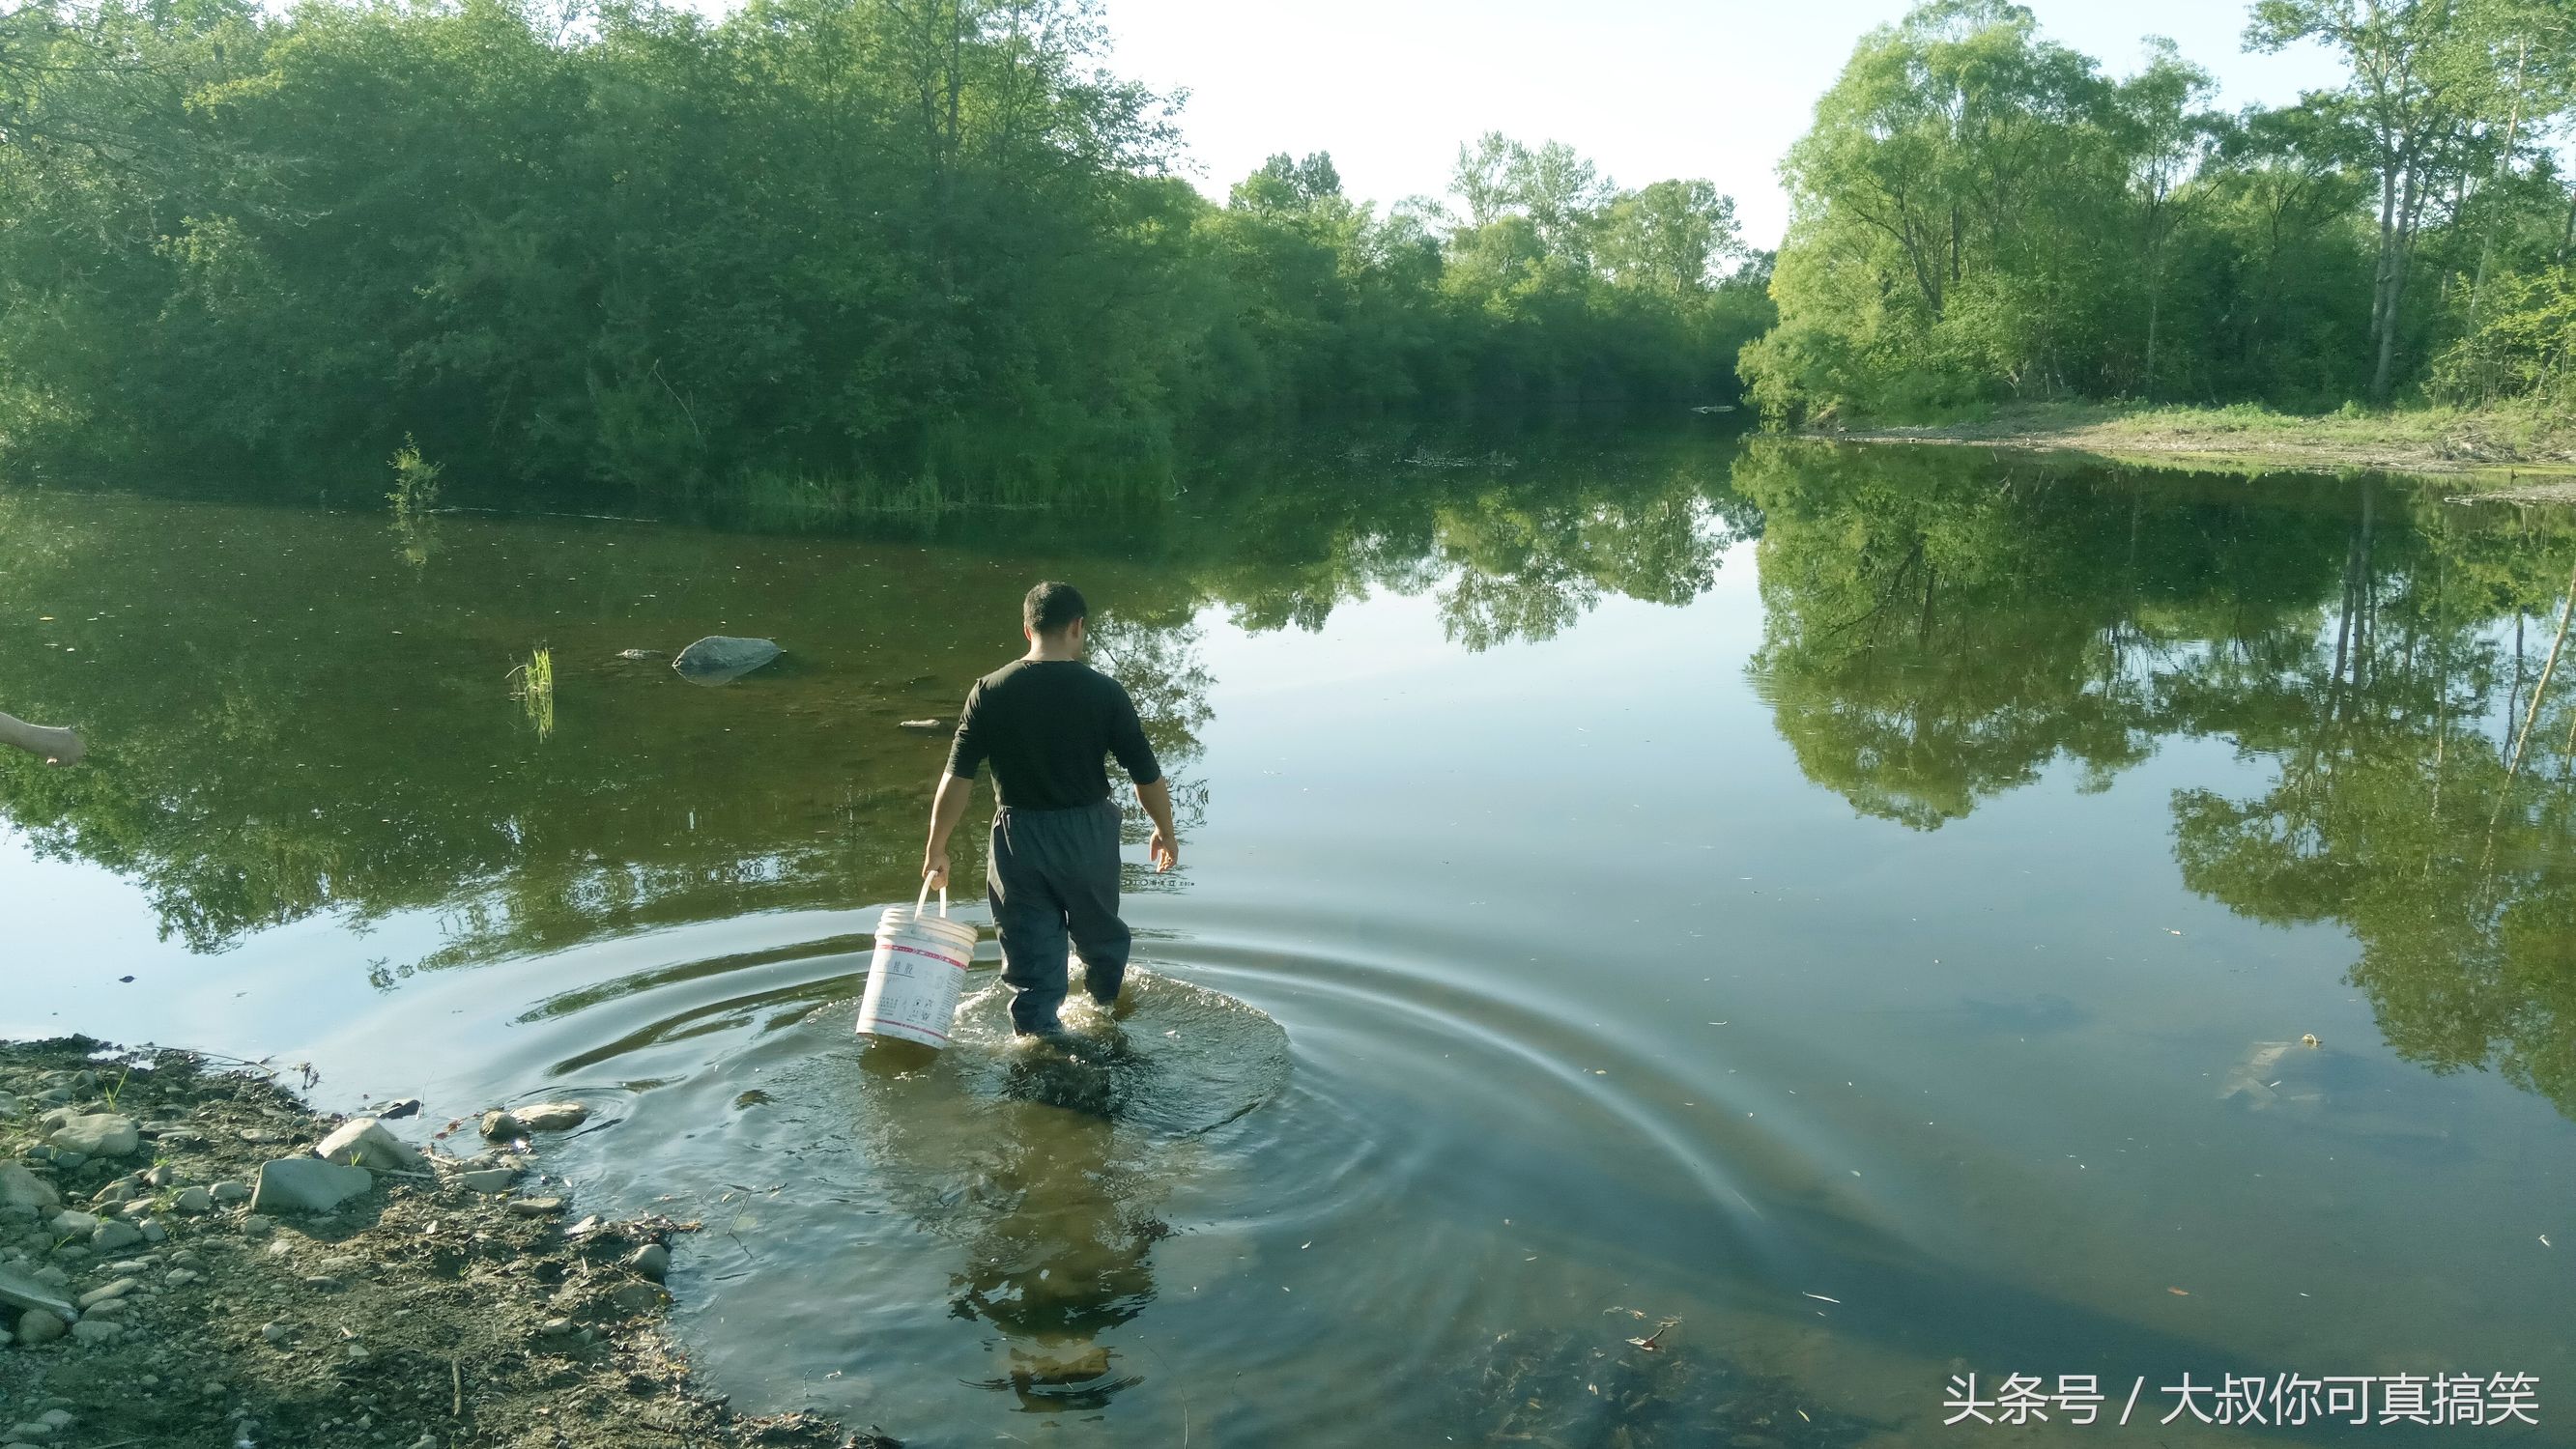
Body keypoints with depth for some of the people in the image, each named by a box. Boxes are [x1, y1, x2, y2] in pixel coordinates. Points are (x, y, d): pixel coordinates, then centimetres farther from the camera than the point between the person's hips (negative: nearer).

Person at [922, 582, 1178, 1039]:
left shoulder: (989, 692, -8)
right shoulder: (1104, 692, -11)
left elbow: (957, 777, -8)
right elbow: (1147, 775, -5)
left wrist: (936, 849, 2)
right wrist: (1165, 829, 12)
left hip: (1018, 835, -1)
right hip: (1088, 833, 1)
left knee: (1030, 957, 11)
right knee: (1102, 935, 27)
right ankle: (1108, 1006, 51)